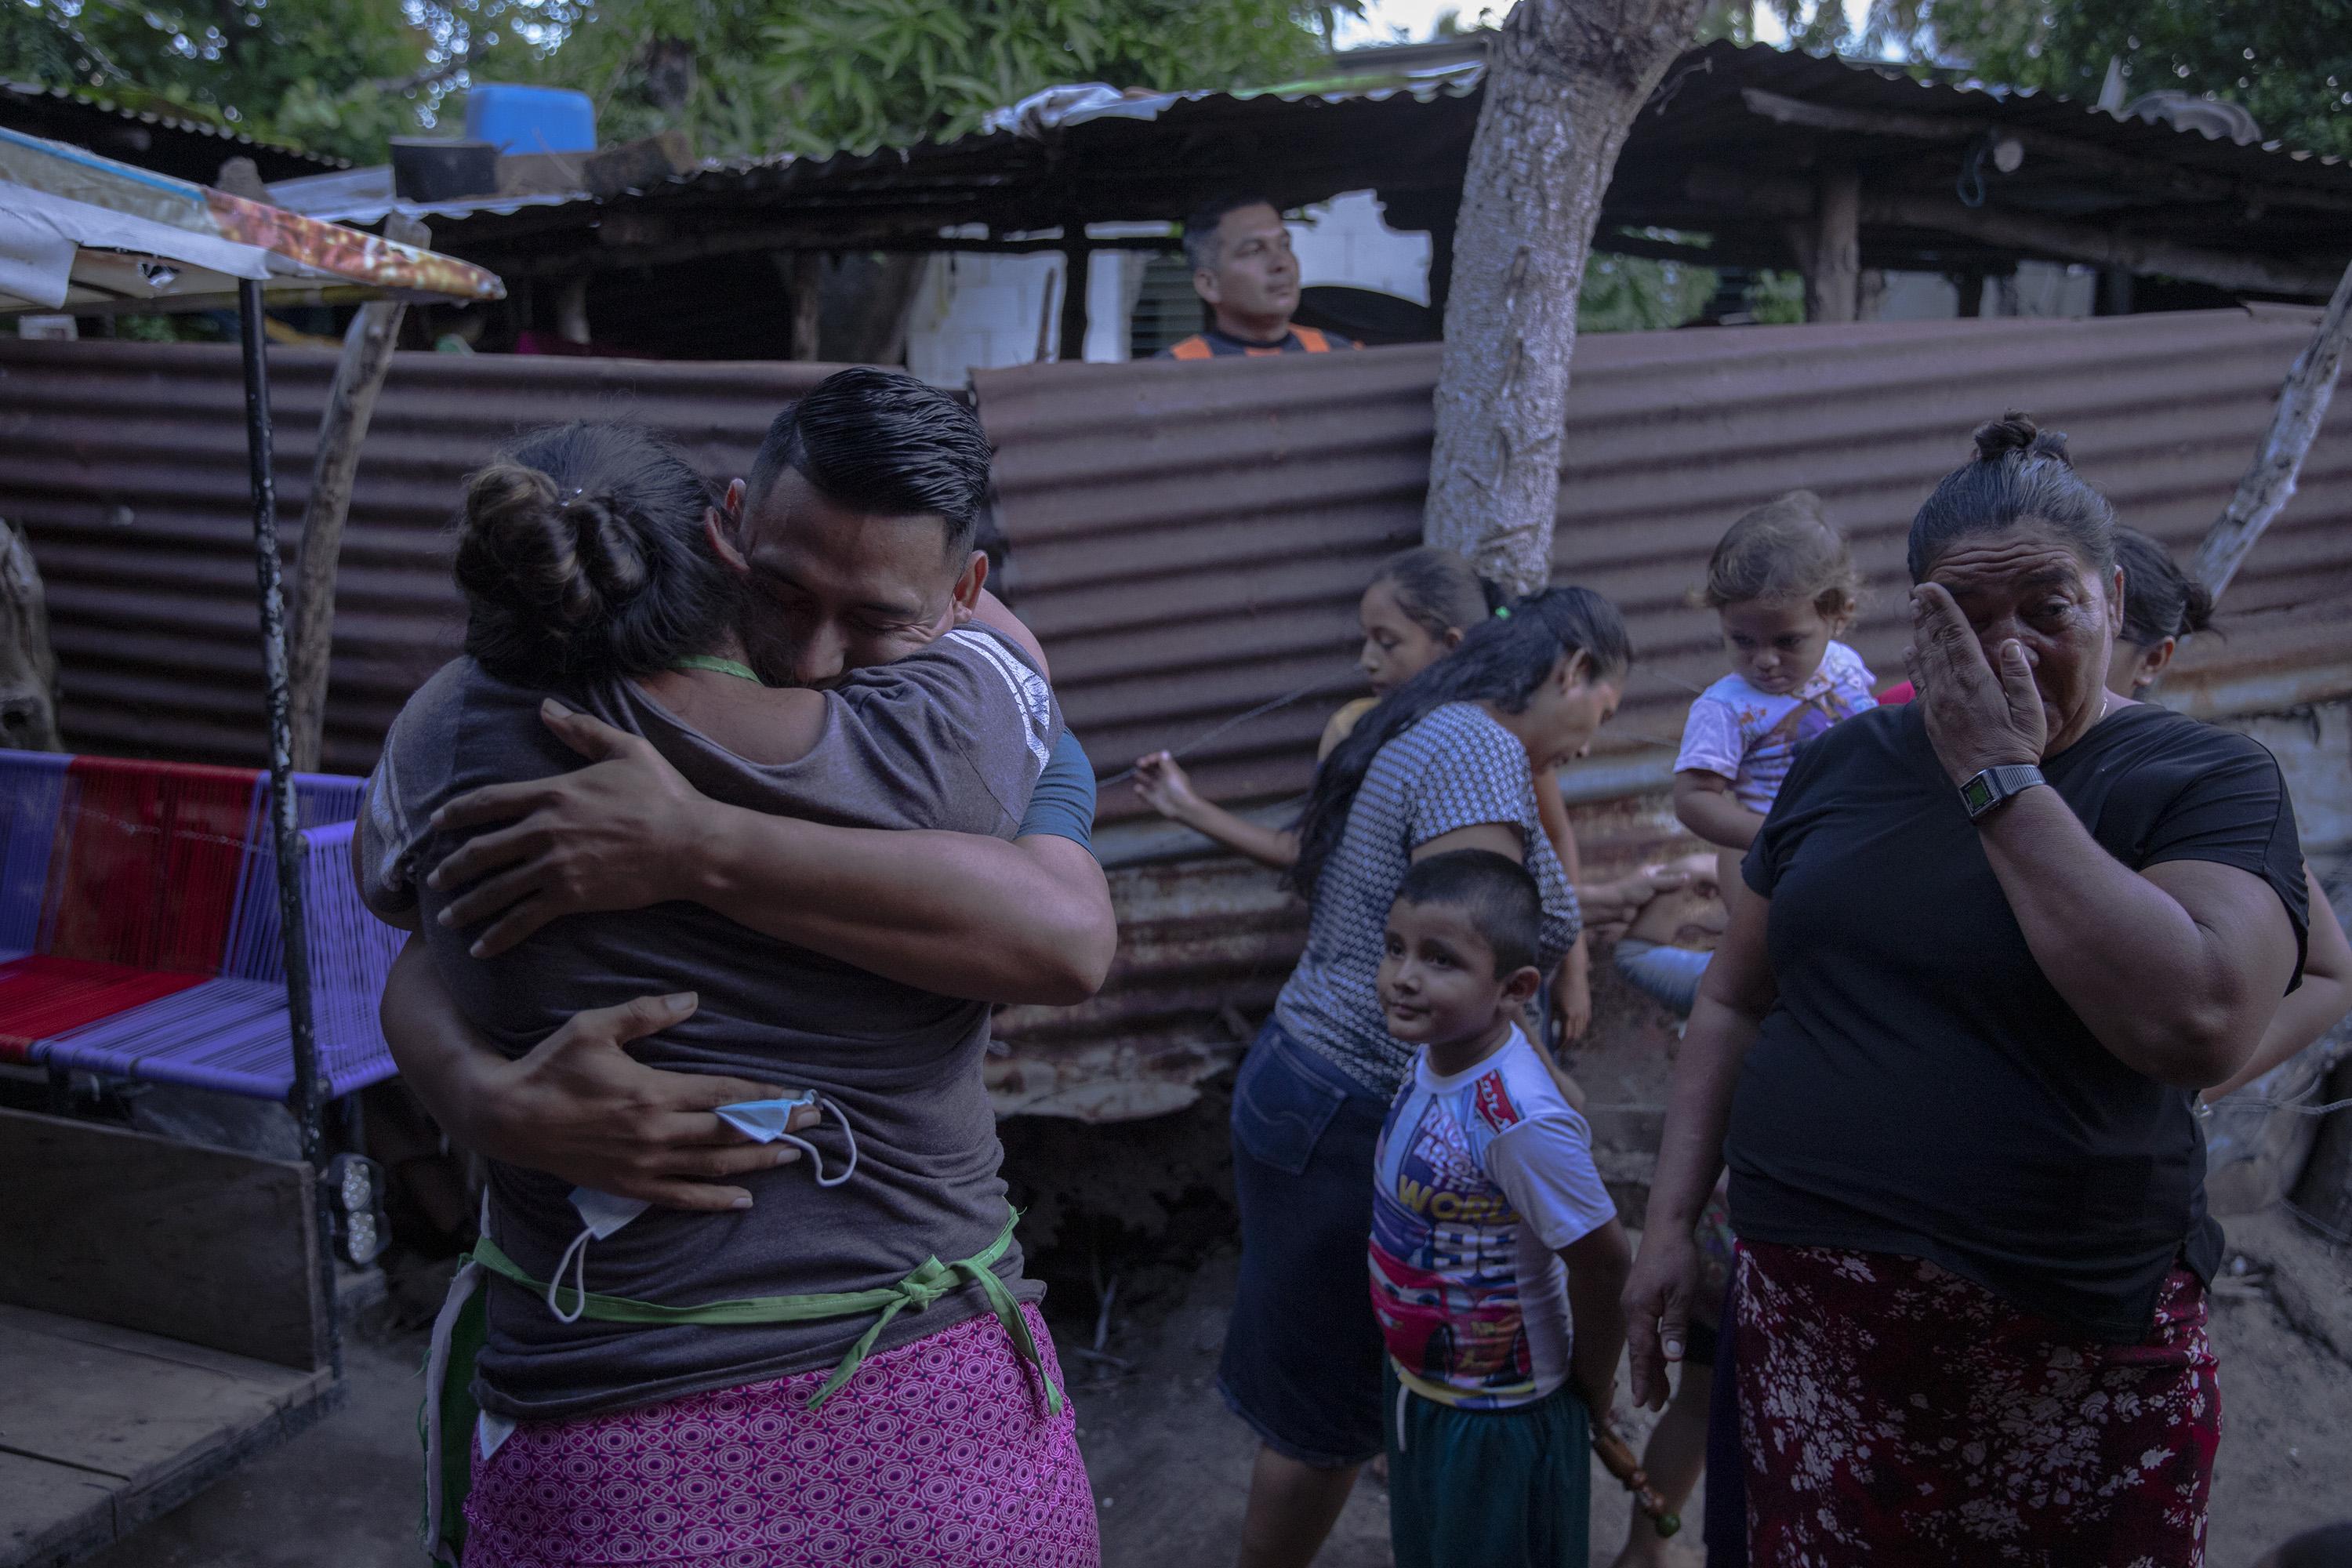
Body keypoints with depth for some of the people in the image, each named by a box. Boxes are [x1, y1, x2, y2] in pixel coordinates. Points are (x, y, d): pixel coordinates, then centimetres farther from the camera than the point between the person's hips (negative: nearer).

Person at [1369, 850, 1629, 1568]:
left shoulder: (1522, 1125, -34)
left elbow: (1603, 1261, -25)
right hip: (1415, 1390, 8)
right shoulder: (1436, 1054, -9)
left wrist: (1590, 1387, -8)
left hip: (1500, 1423, -7)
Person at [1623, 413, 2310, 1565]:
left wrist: (2003, 780, -18)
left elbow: (2198, 1025, -24)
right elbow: (1735, 1001, 12)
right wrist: (1670, 1222, 6)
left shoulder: (2207, 781, -6)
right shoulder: (1845, 761, 6)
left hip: (2070, 1352, -3)